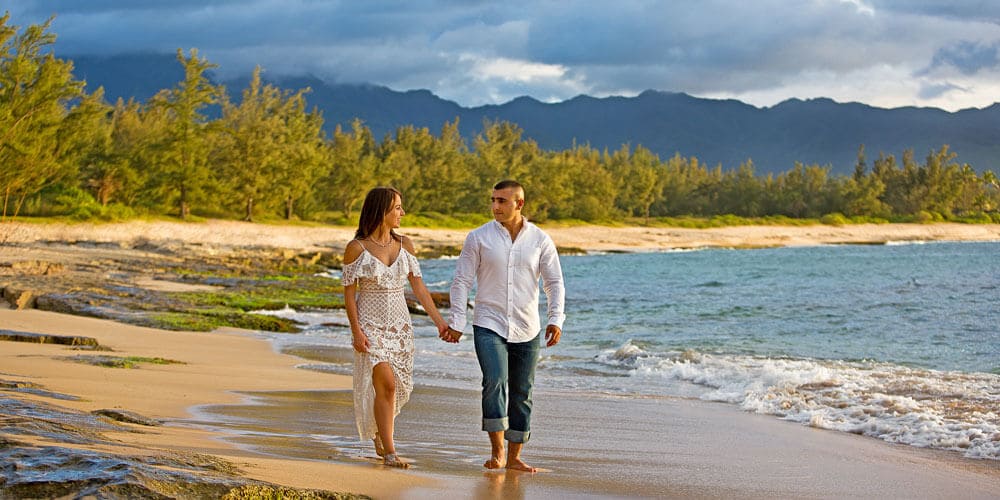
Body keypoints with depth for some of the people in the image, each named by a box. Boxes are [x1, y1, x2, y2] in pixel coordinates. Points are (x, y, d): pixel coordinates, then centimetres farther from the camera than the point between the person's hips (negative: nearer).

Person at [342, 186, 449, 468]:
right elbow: (349, 293, -5)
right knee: (386, 384, -15)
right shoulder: (357, 248, -8)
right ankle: (389, 452, -9)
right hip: (371, 326, -5)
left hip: (399, 325, 5)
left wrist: (439, 320, 0)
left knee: (397, 387, 8)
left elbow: (418, 287, 6)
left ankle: (378, 432, 35)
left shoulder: (404, 245, 5)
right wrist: (356, 331, -13)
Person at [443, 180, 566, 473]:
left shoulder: (540, 240, 1)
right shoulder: (479, 238, -2)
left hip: (526, 330, 2)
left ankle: (514, 458, 15)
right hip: (489, 325, -2)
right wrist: (456, 323, -4)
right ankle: (497, 451, -14)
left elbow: (554, 283, 3)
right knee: (495, 382, -21)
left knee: (521, 393, 6)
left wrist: (555, 320, -10)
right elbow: (462, 281, 1)